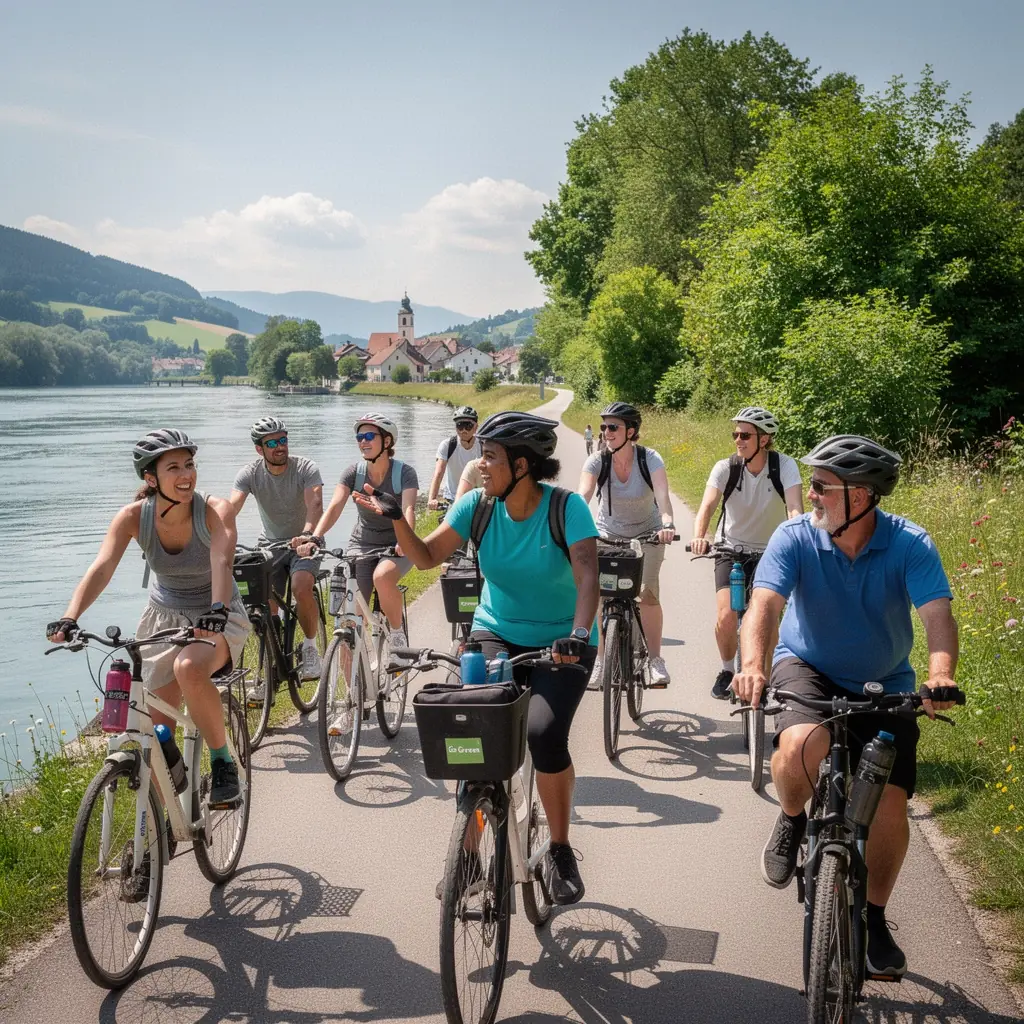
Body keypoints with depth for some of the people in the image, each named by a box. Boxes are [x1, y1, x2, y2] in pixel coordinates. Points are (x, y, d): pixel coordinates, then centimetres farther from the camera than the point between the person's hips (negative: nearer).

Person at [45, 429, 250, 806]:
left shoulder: (215, 511, -22)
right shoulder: (133, 517, -16)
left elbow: (221, 563, -38)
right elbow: (101, 567, -28)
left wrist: (217, 610, -57)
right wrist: (70, 618, -44)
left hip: (217, 619, -4)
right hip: (164, 618, 4)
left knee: (189, 669, -36)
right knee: (159, 725, 4)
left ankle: (223, 761, -16)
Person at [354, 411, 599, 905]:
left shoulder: (567, 507, -19)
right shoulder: (476, 505, -8)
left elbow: (587, 575, -31)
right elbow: (427, 556, -2)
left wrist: (579, 634, -47)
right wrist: (395, 519, -20)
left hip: (560, 643, -3)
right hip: (495, 633, 3)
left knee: (545, 733, -25)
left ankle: (560, 850, -2)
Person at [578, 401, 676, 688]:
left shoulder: (650, 459, -21)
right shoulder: (597, 461, -18)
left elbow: (662, 495, -35)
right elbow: (583, 496, -31)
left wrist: (667, 523, -54)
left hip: (647, 533, -1)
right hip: (608, 534, 1)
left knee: (648, 592, -14)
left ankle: (655, 660, 1)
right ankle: (599, 660, 1)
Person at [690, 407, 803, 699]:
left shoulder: (784, 466, -16)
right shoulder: (725, 468, -14)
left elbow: (795, 508, -29)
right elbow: (707, 505, -27)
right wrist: (699, 536, -46)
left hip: (770, 552, -1)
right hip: (731, 548, 1)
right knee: (726, 616, -15)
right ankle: (727, 670, 12)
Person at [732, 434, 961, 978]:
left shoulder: (910, 545, -17)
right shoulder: (795, 537, -17)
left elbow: (937, 613, -29)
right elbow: (765, 604, -29)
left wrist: (941, 673, -49)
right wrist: (753, 665, -48)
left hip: (884, 686, 1)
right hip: (808, 670, -1)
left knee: (890, 805, -6)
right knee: (801, 744, -33)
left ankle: (873, 919, 19)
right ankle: (792, 820, 2)